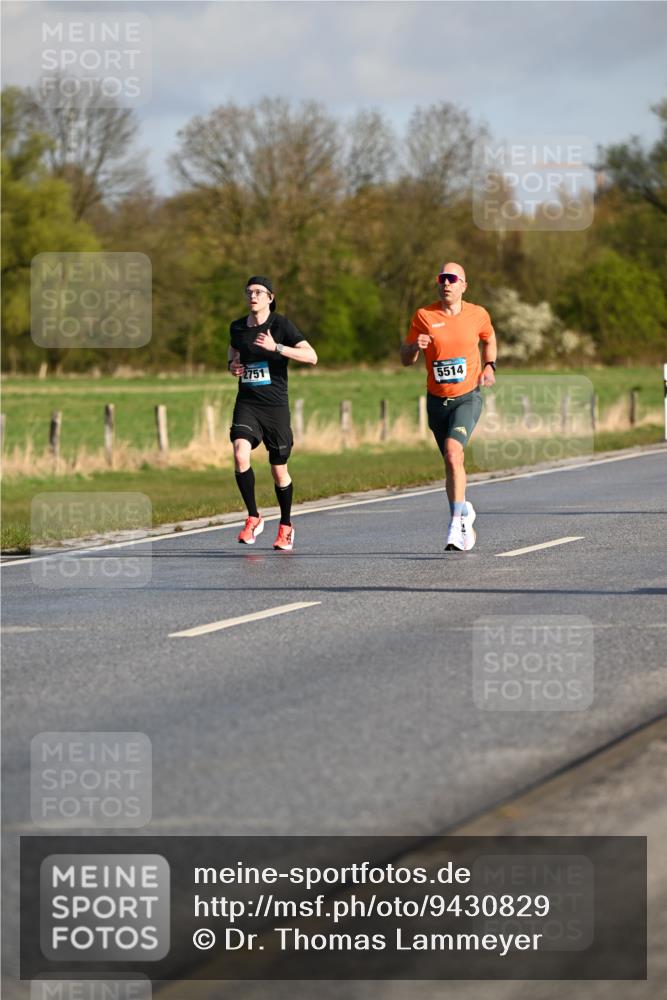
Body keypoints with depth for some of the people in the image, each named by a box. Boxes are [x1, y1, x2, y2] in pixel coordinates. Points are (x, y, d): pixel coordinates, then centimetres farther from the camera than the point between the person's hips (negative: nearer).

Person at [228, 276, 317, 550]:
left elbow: (311, 357, -16)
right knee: (240, 455, -23)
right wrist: (232, 365, 6)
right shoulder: (237, 327, 6)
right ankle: (253, 518, -8)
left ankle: (285, 526, 27)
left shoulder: (281, 325, -7)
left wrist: (275, 347, -25)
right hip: (246, 403, 3)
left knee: (279, 471, 5)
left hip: (276, 405, -3)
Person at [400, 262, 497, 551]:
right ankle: (464, 511, 33)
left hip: (467, 398, -3)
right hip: (437, 400, 3)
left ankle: (456, 523, -25)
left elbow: (488, 339, 23)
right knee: (452, 462, 9)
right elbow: (405, 358, 3)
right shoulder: (423, 316, -2)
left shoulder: (477, 315, 0)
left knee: (453, 452, -24)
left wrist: (489, 365, 6)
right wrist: (415, 346, -19)